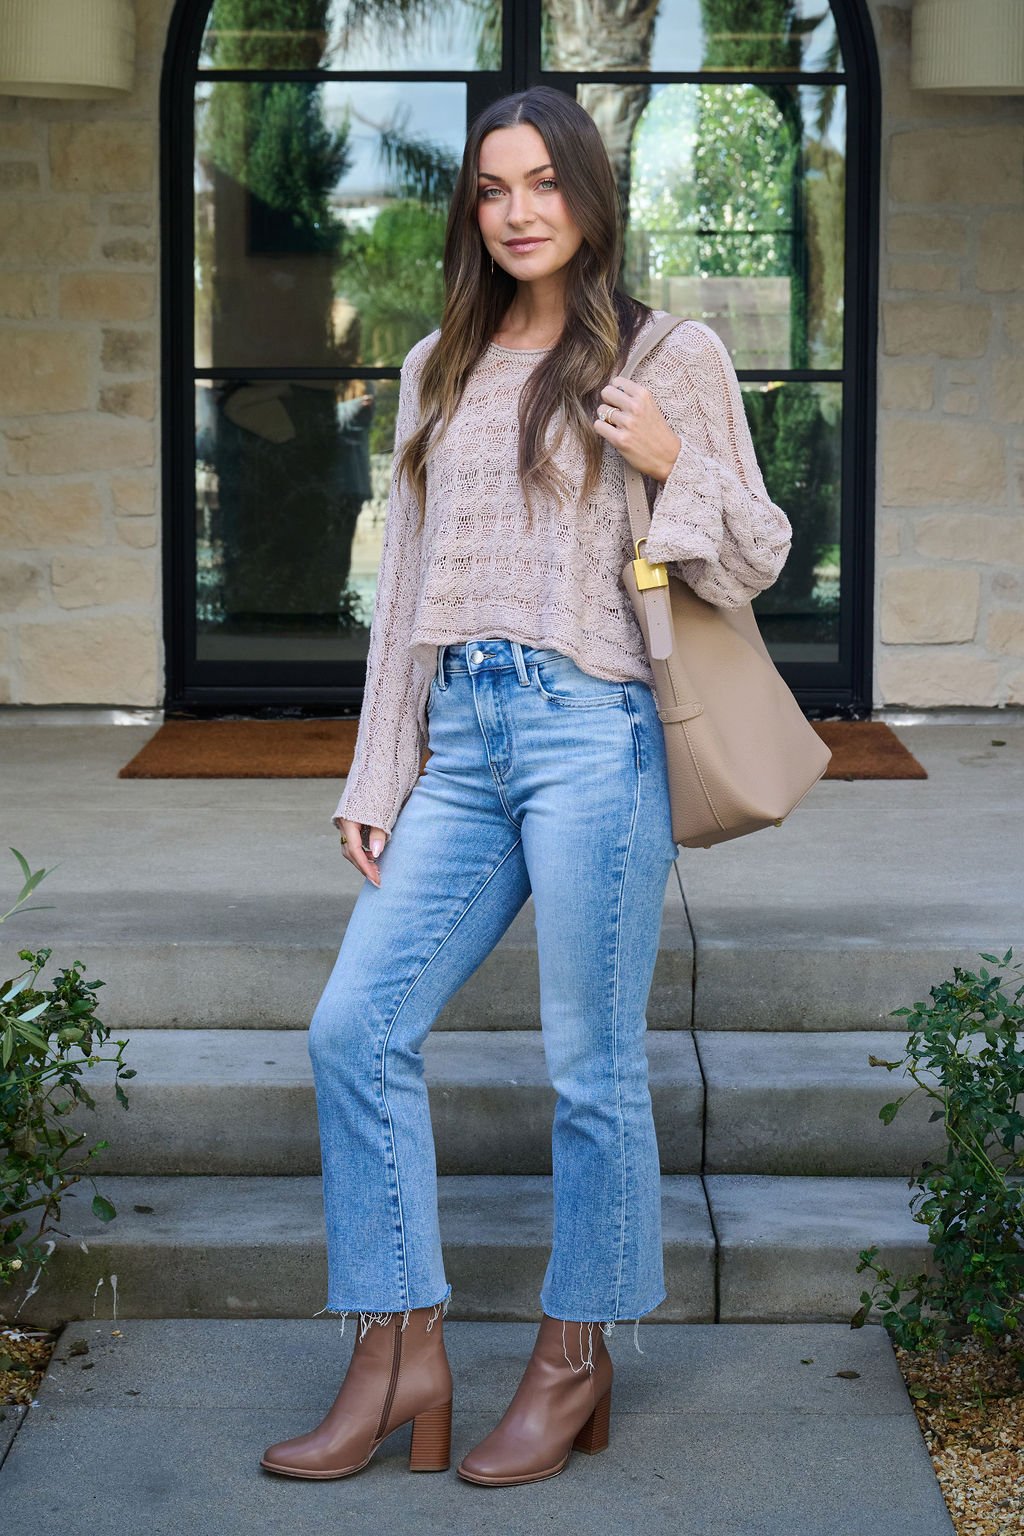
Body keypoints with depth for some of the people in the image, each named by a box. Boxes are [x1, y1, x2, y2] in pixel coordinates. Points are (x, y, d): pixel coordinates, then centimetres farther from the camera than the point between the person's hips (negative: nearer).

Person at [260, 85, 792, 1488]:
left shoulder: (673, 355, 3)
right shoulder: (438, 370, 17)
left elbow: (756, 558, 6)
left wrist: (676, 467, -14)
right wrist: (376, 778, 14)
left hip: (593, 729, -5)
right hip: (461, 739, 6)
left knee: (591, 1066, 1)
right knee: (355, 1028, -2)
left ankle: (576, 1360, 17)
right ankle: (402, 1357, 7)